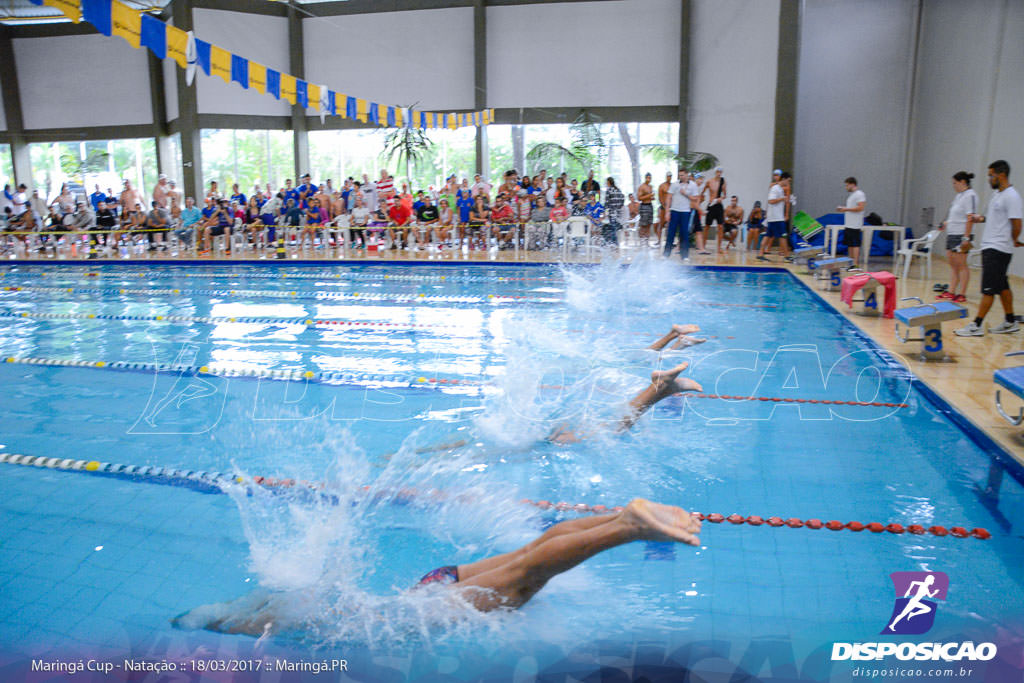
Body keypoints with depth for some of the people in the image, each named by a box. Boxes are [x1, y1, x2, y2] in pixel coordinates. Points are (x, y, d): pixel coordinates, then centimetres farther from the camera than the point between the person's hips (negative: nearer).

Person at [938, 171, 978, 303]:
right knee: (953, 265, 12)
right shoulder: (959, 195, 16)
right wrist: (946, 224, 15)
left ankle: (962, 294, 0)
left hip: (961, 235, -9)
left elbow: (970, 218, -18)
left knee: (961, 265, -5)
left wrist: (966, 238, -22)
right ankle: (951, 292, 17)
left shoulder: (970, 195, -12)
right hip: (952, 234, 9)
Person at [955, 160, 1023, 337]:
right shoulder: (996, 193, 13)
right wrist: (981, 218, 8)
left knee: (989, 289, -7)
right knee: (1002, 286, 16)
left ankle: (976, 325, -5)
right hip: (990, 247, 10)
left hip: (999, 249, -10)